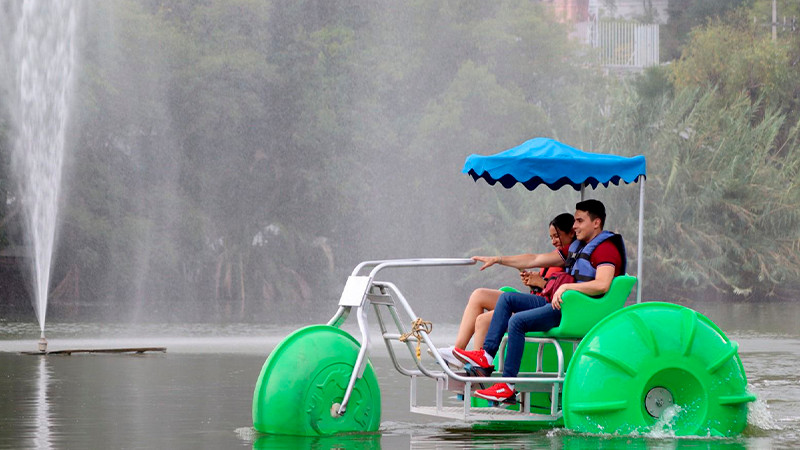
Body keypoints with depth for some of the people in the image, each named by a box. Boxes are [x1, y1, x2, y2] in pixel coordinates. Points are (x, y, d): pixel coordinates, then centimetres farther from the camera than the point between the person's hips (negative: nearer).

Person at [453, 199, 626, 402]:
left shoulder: (606, 249, -9)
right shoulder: (578, 247, 22)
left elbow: (602, 285, -28)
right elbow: (535, 260, 25)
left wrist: (566, 286, -28)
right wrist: (498, 260, 21)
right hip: (560, 304, 11)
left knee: (518, 321, -24)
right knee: (507, 298, 7)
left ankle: (508, 386, -21)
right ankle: (487, 356, -4)